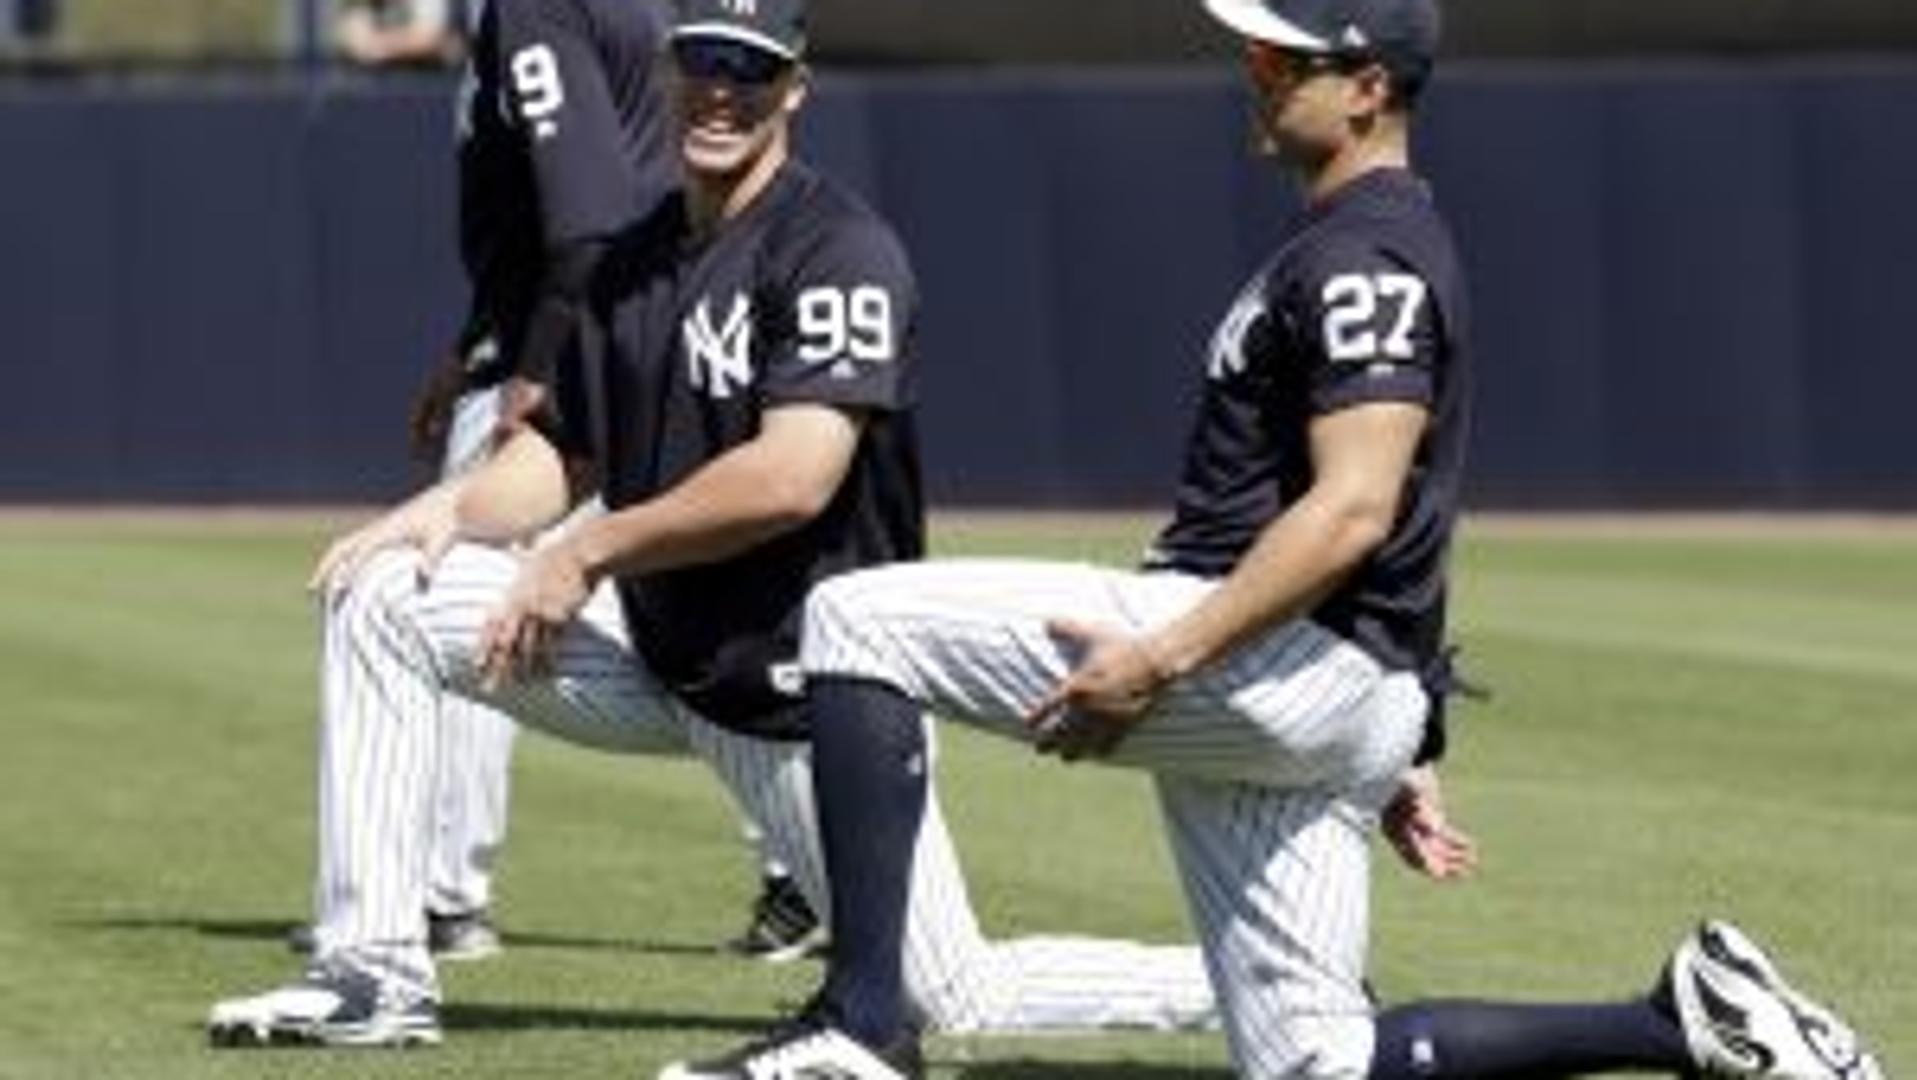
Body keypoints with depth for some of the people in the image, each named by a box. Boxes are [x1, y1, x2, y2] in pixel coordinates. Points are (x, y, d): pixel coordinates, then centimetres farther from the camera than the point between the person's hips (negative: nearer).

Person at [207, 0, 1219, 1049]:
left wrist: (590, 552, -22)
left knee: (961, 1001, -8)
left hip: (806, 684, -7)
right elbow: (562, 449, 12)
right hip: (652, 649, 7)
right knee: (378, 595, -4)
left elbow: (795, 479, -27)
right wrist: (452, 506, -11)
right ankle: (375, 973, -5)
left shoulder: (837, 251, -17)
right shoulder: (638, 260, 9)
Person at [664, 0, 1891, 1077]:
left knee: (860, 620, -13)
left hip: (1288, 663, -10)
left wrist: (1163, 658, -25)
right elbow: (1386, 517, 27)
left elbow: (1353, 512, -23)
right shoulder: (1375, 241, 23)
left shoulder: (1366, 257, -11)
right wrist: (1398, 749, 28)